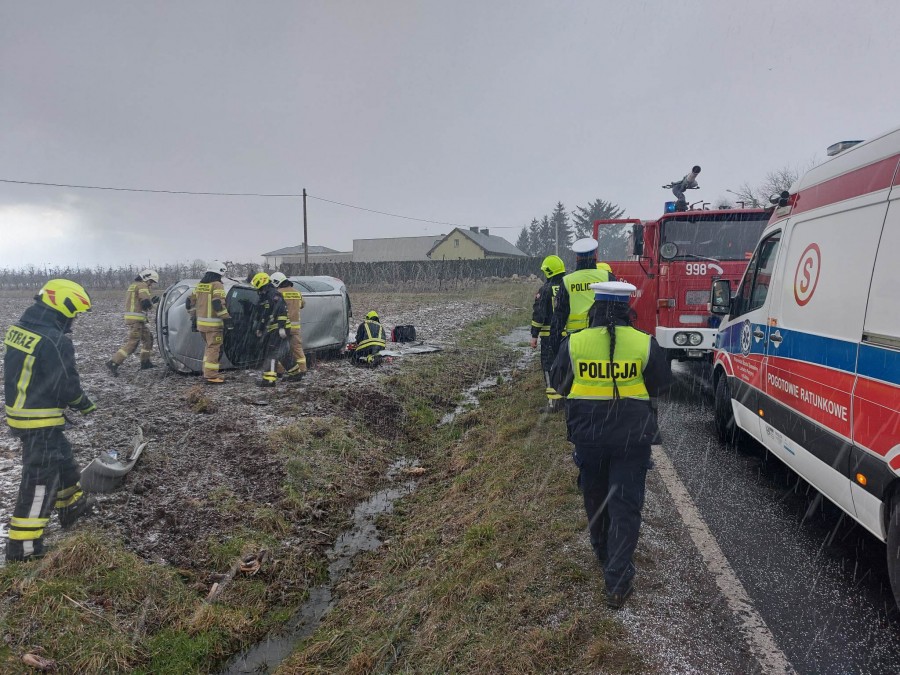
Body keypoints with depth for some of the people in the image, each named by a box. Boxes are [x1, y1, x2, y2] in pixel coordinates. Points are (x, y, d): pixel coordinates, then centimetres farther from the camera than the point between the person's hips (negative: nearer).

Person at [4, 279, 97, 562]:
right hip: (41, 421, -9)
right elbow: (67, 386, -18)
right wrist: (85, 404, 2)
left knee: (61, 457, 24)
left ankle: (71, 505, 41)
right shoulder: (56, 341, -24)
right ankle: (23, 546, 5)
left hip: (18, 410, 9)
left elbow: (22, 373, 14)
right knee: (40, 478, -1)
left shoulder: (20, 327, 4)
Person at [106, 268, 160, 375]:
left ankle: (145, 362, 22)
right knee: (132, 342, -12)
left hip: (130, 318, 10)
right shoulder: (142, 286, -8)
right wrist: (152, 303, 2)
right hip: (136, 319, -10)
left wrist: (151, 300, 17)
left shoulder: (133, 285, 22)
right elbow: (146, 304, -20)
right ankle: (113, 363, -16)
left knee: (148, 337, 20)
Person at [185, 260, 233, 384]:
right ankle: (211, 376, -3)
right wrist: (227, 319, -19)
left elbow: (190, 302, 17)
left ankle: (208, 372, 27)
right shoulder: (217, 285, -11)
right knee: (214, 348, -3)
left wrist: (193, 318, 23)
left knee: (209, 347, 21)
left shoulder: (200, 285, 13)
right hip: (213, 324, -8)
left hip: (201, 322, 8)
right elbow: (218, 304, -22)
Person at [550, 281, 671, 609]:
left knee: (595, 499, 21)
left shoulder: (574, 344, -9)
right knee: (625, 506, 5)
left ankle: (604, 555, 41)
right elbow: (662, 383, 3)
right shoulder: (646, 344, -10)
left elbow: (558, 383, 5)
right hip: (632, 438, -1)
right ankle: (617, 580, 4)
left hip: (588, 437, 1)